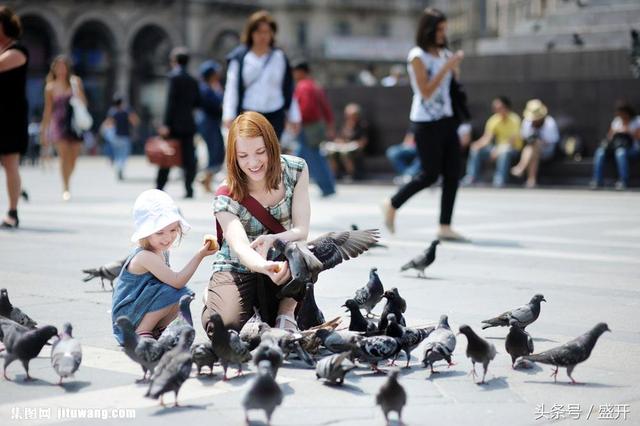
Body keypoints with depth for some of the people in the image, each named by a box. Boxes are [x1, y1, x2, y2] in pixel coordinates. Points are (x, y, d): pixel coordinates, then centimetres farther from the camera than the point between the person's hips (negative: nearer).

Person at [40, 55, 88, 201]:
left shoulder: (75, 82, 5)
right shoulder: (51, 88, 3)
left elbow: (84, 104, 4)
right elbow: (48, 111, 6)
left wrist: (77, 89, -12)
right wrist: (43, 132, 6)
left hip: (75, 123, 2)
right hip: (59, 124, -2)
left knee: (73, 158, 4)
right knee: (64, 155, -16)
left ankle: (67, 183, 27)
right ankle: (66, 189, -13)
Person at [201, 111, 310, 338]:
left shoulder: (295, 170, -12)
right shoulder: (226, 199, -20)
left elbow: (301, 231, -15)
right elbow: (241, 248, -35)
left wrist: (270, 240, -38)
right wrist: (265, 267, -59)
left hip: (282, 264, 2)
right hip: (237, 269, -1)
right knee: (225, 327, -24)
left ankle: (286, 311, -5)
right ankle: (213, 296, 12)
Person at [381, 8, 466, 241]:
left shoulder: (444, 53, 11)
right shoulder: (417, 56, -9)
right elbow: (426, 92, -17)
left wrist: (456, 65, 3)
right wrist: (446, 67, -19)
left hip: (447, 119, 7)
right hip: (426, 123, -7)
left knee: (452, 174, 0)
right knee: (430, 175, -2)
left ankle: (445, 227, 5)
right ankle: (392, 205, 19)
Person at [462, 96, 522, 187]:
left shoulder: (514, 119, -15)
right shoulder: (493, 119, -2)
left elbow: (513, 139, -23)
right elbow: (487, 137, -11)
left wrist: (500, 149, -36)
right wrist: (478, 144, -32)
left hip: (513, 148, -5)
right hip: (498, 146, 5)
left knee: (504, 152, -40)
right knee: (476, 149, -15)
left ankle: (500, 180, -35)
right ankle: (472, 177, -14)